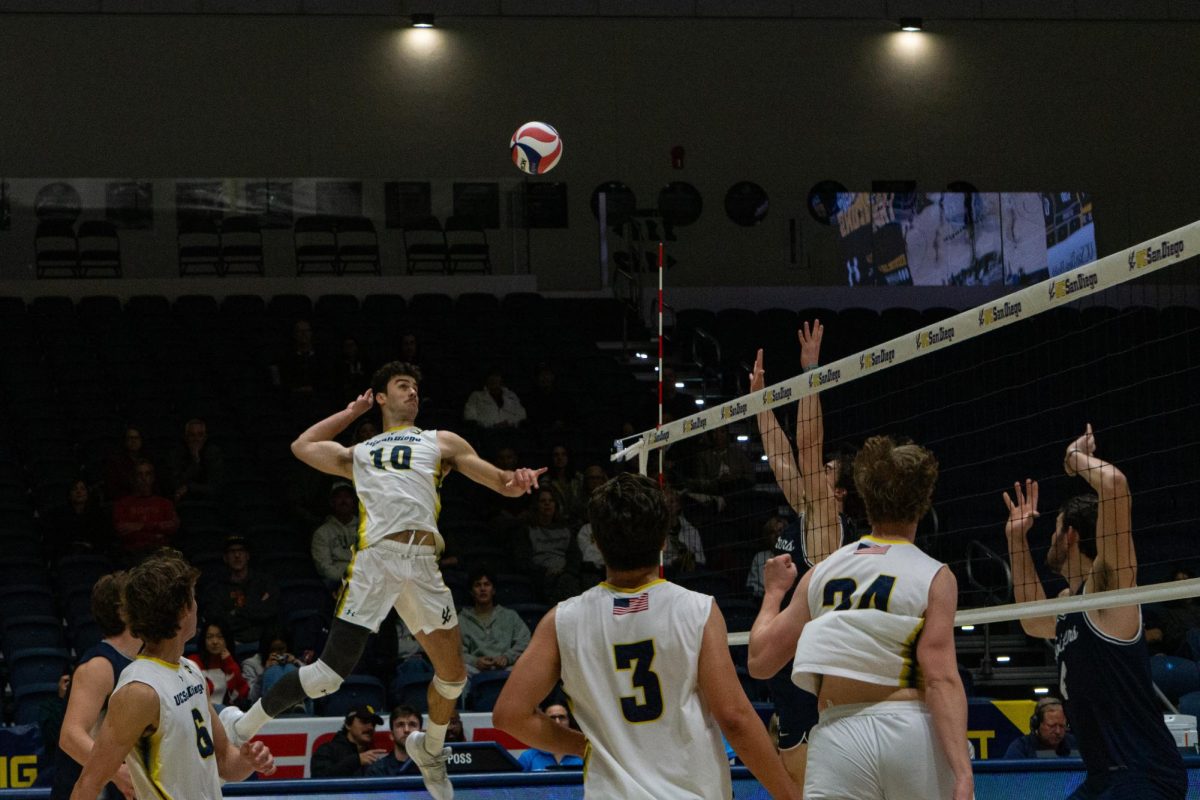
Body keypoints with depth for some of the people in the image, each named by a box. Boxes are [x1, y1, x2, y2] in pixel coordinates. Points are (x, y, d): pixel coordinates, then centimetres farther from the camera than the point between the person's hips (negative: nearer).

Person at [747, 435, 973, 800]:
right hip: (911, 734, -2)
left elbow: (760, 661, 14)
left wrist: (774, 591, 31)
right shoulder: (934, 577, 0)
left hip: (838, 738, 2)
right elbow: (942, 678, -11)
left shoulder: (821, 572, 10)